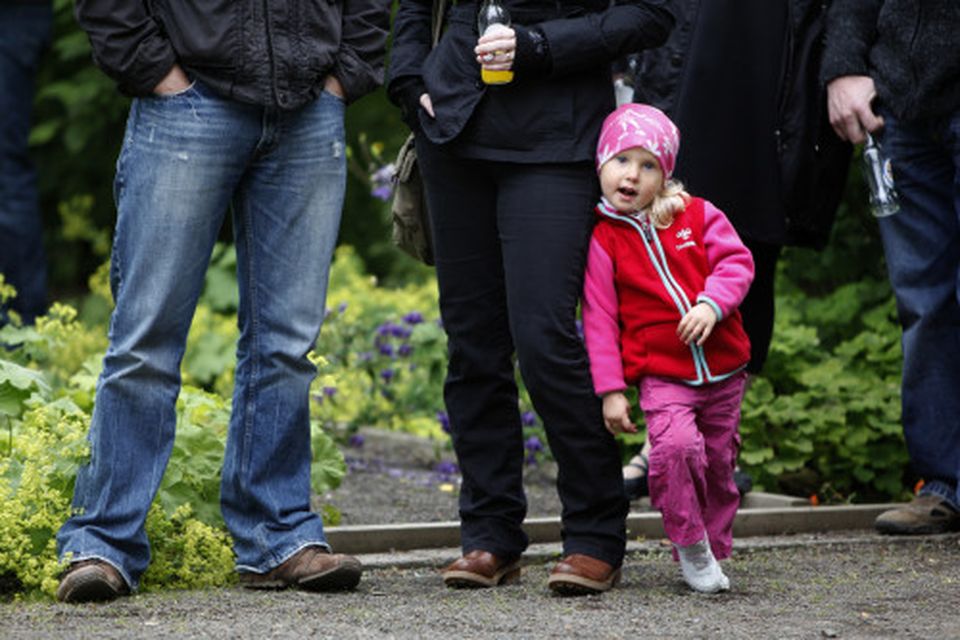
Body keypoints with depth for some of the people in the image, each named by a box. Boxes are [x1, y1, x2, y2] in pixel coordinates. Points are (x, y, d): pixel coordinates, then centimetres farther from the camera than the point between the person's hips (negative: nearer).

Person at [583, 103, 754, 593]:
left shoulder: (697, 216, 5)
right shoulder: (602, 239, -1)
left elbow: (736, 261, 1)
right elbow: (599, 319, -1)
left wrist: (711, 303, -19)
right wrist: (610, 389, -6)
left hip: (722, 367, 3)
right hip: (660, 373, -3)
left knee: (718, 461, 9)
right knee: (675, 445, -25)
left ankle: (714, 549, 26)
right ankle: (689, 545, -8)